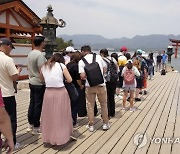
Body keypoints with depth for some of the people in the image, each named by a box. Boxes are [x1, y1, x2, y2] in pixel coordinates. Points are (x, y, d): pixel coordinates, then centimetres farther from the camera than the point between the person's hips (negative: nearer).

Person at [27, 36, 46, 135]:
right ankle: (36, 128, 11)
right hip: (39, 84, -9)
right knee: (38, 105, 1)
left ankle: (30, 124, 28)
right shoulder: (40, 55, -20)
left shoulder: (30, 54, 7)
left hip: (32, 83, 9)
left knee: (32, 103, 17)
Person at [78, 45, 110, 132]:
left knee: (90, 105, 12)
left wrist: (86, 77, 9)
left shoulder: (81, 61, -6)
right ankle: (105, 124, 24)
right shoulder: (98, 57, -1)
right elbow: (104, 69, 8)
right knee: (103, 104, 15)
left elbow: (82, 76, -12)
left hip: (89, 85, -1)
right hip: (101, 84, 1)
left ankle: (91, 125, 21)